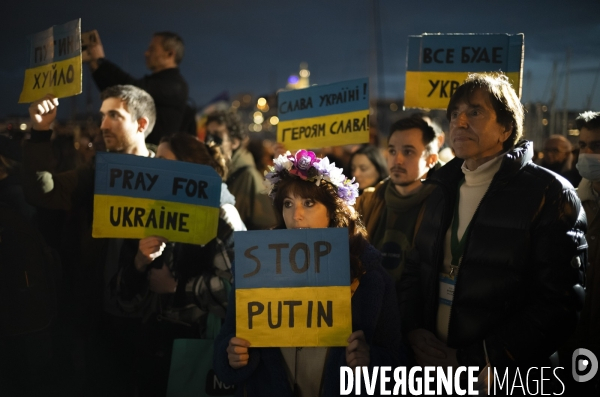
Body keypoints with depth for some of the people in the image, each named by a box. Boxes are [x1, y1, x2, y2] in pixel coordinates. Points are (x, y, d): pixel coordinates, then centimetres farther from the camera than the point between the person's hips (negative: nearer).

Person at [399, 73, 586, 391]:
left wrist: (470, 361, -17)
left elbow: (558, 303, -16)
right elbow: (414, 267, 14)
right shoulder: (440, 189, 8)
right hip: (431, 365, 5)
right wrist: (413, 330, -5)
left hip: (504, 378, -5)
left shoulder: (548, 194, -10)